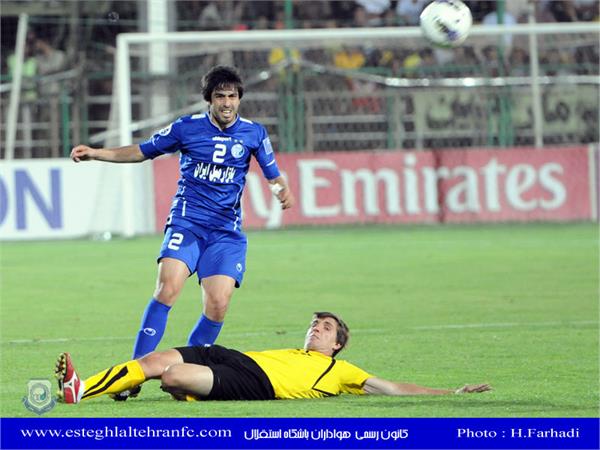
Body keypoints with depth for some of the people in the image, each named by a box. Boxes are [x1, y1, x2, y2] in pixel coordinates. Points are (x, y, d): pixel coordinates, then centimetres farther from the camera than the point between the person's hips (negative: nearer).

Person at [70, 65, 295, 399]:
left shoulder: (253, 133, 6)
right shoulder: (186, 128, 3)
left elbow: (273, 174, 13)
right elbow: (142, 152, 13)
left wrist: (283, 190, -11)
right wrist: (96, 153, 4)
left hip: (227, 231, 2)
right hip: (187, 222, -2)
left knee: (218, 306, -11)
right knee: (168, 288, -22)